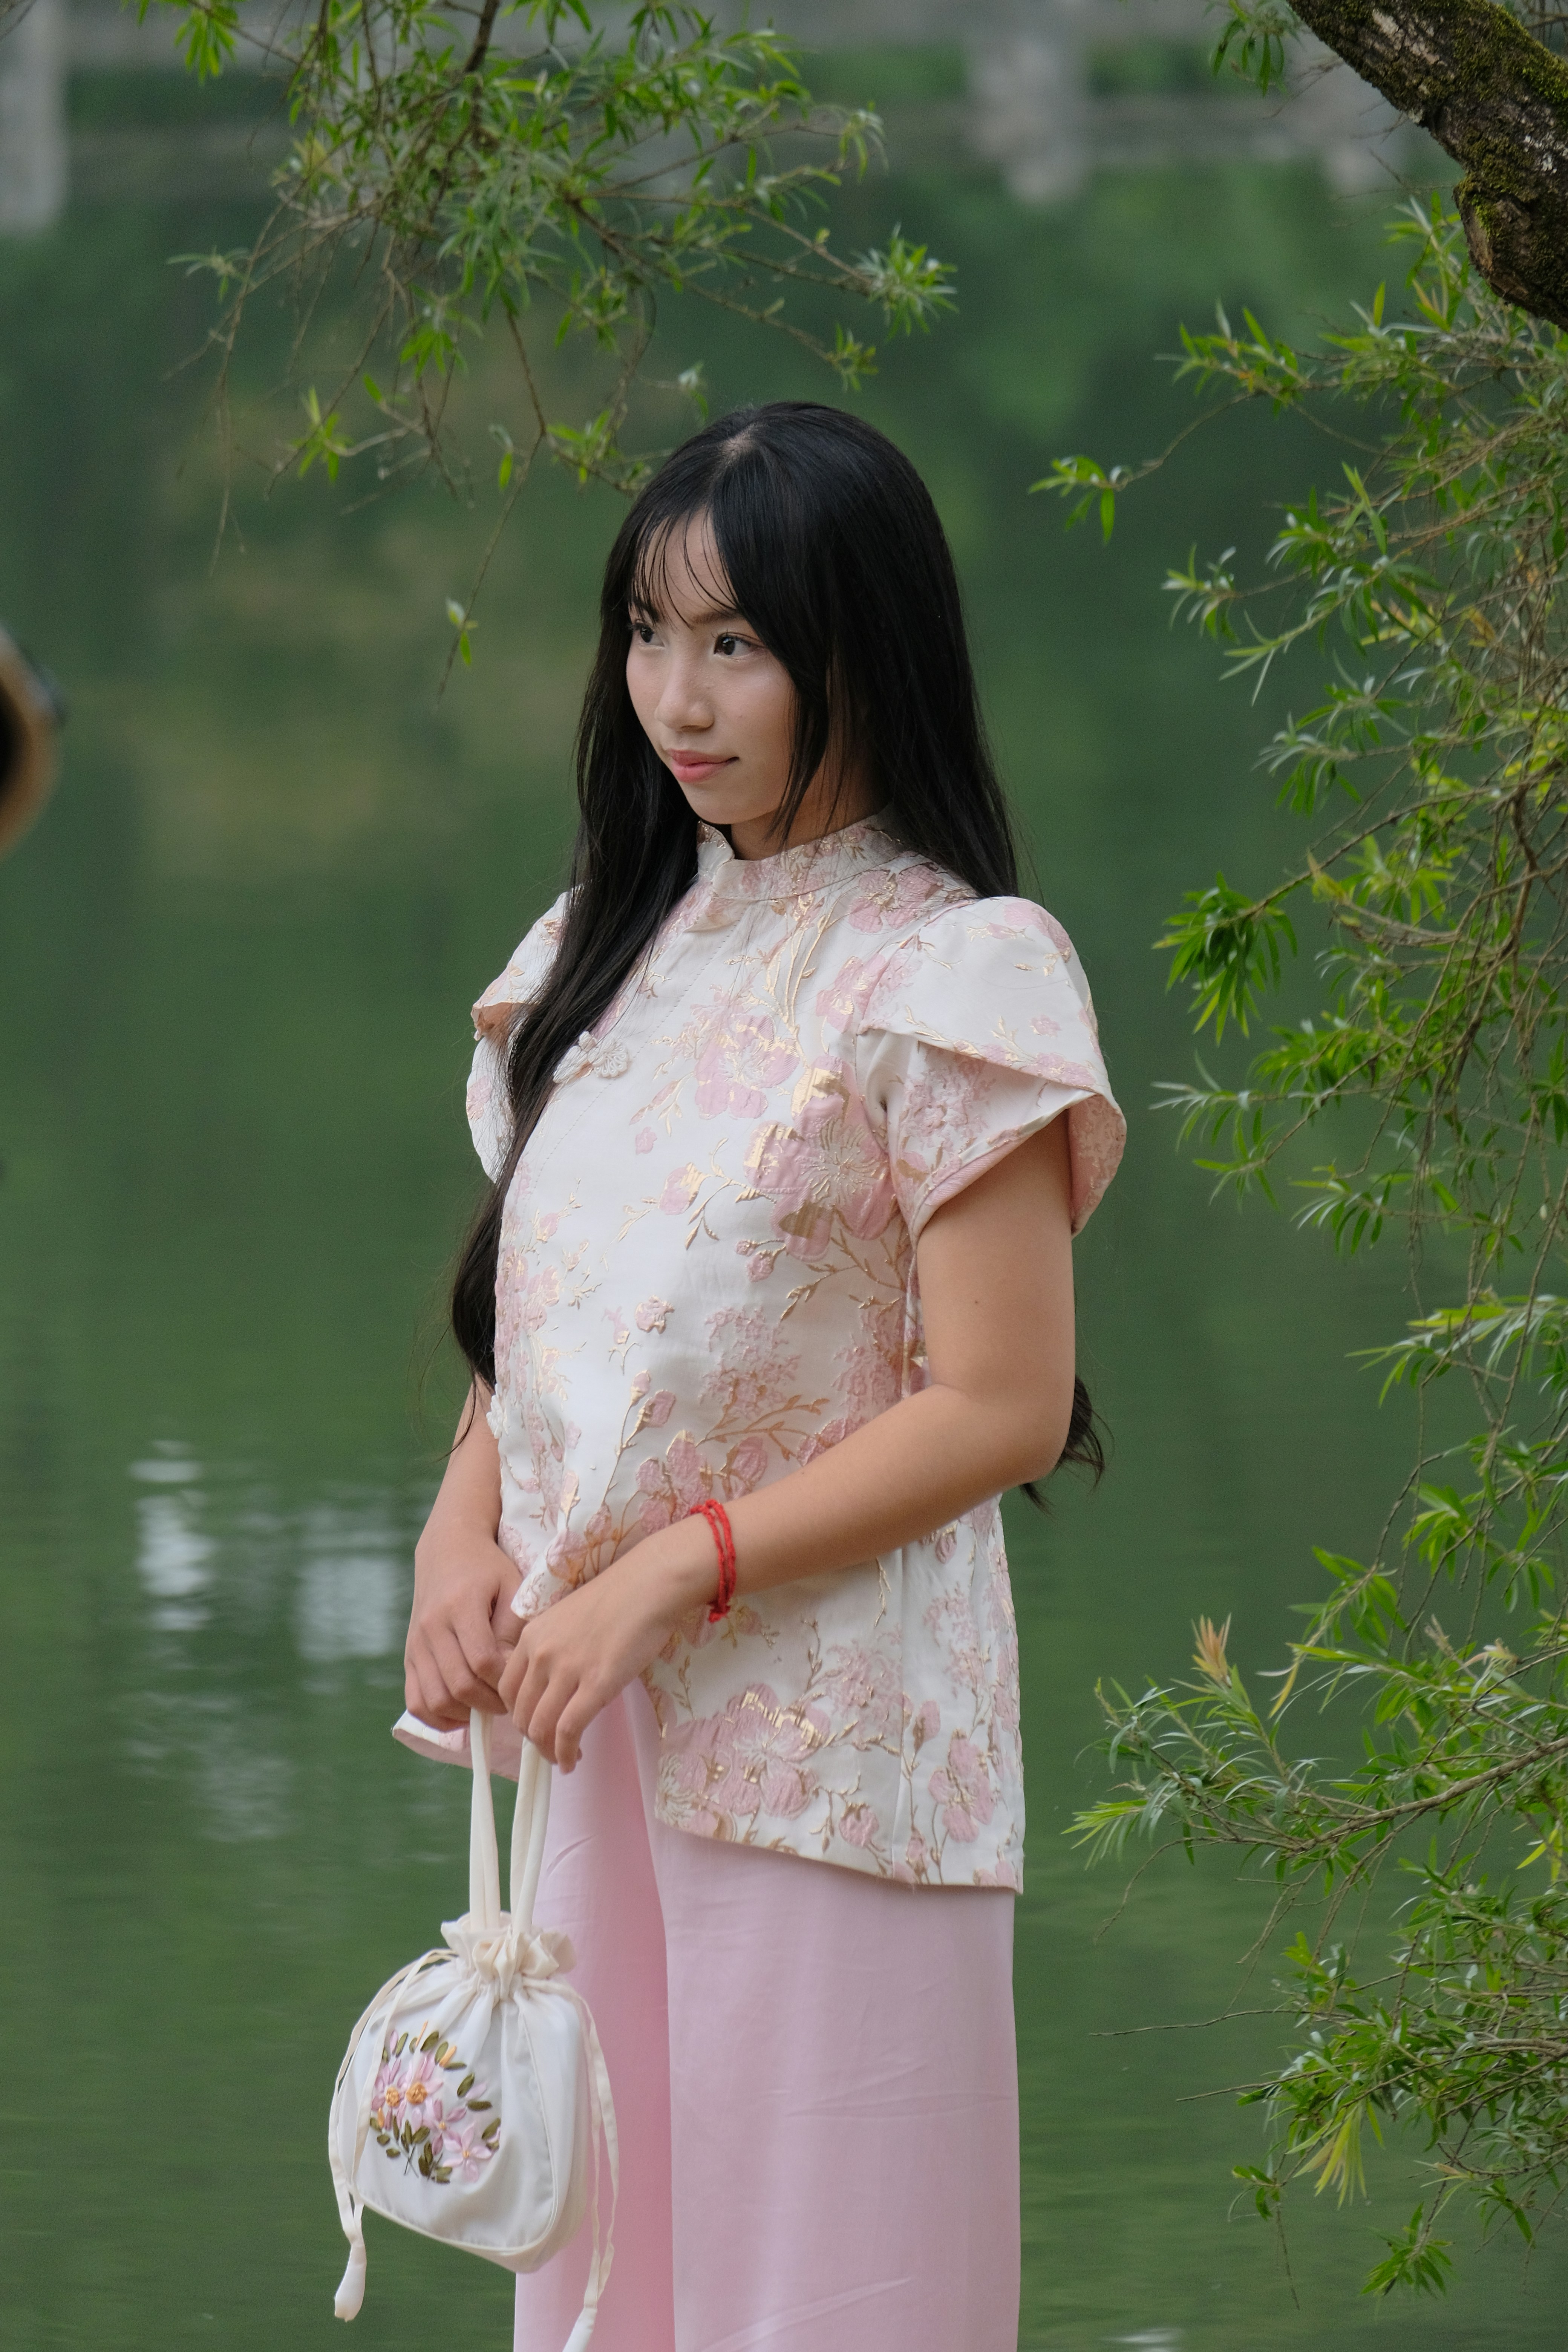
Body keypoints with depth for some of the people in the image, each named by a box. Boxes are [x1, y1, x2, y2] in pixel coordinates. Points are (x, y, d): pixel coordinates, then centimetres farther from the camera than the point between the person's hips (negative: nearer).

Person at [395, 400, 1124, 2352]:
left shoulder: (943, 978, -11)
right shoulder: (622, 943, 11)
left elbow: (1001, 1407, -14)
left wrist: (671, 1572, -17)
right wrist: (464, 1529, -2)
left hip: (821, 1729, -7)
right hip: (592, 1723, 7)